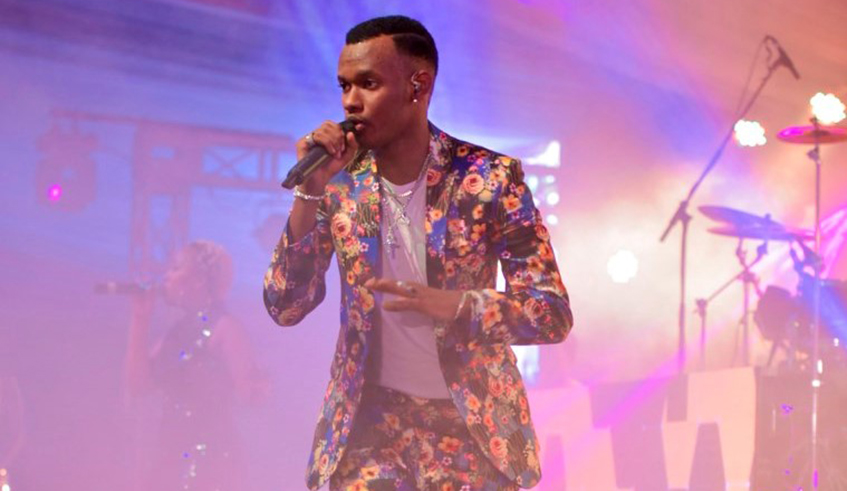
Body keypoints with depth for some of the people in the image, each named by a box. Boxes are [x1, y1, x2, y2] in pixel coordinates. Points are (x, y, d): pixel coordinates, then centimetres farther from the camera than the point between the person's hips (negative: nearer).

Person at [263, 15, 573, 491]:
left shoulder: (489, 177, -9)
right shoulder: (339, 182, -1)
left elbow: (554, 313, -10)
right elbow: (284, 307, -5)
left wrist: (454, 305, -27)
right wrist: (311, 191, -16)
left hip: (473, 423, -2)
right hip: (368, 421, 2)